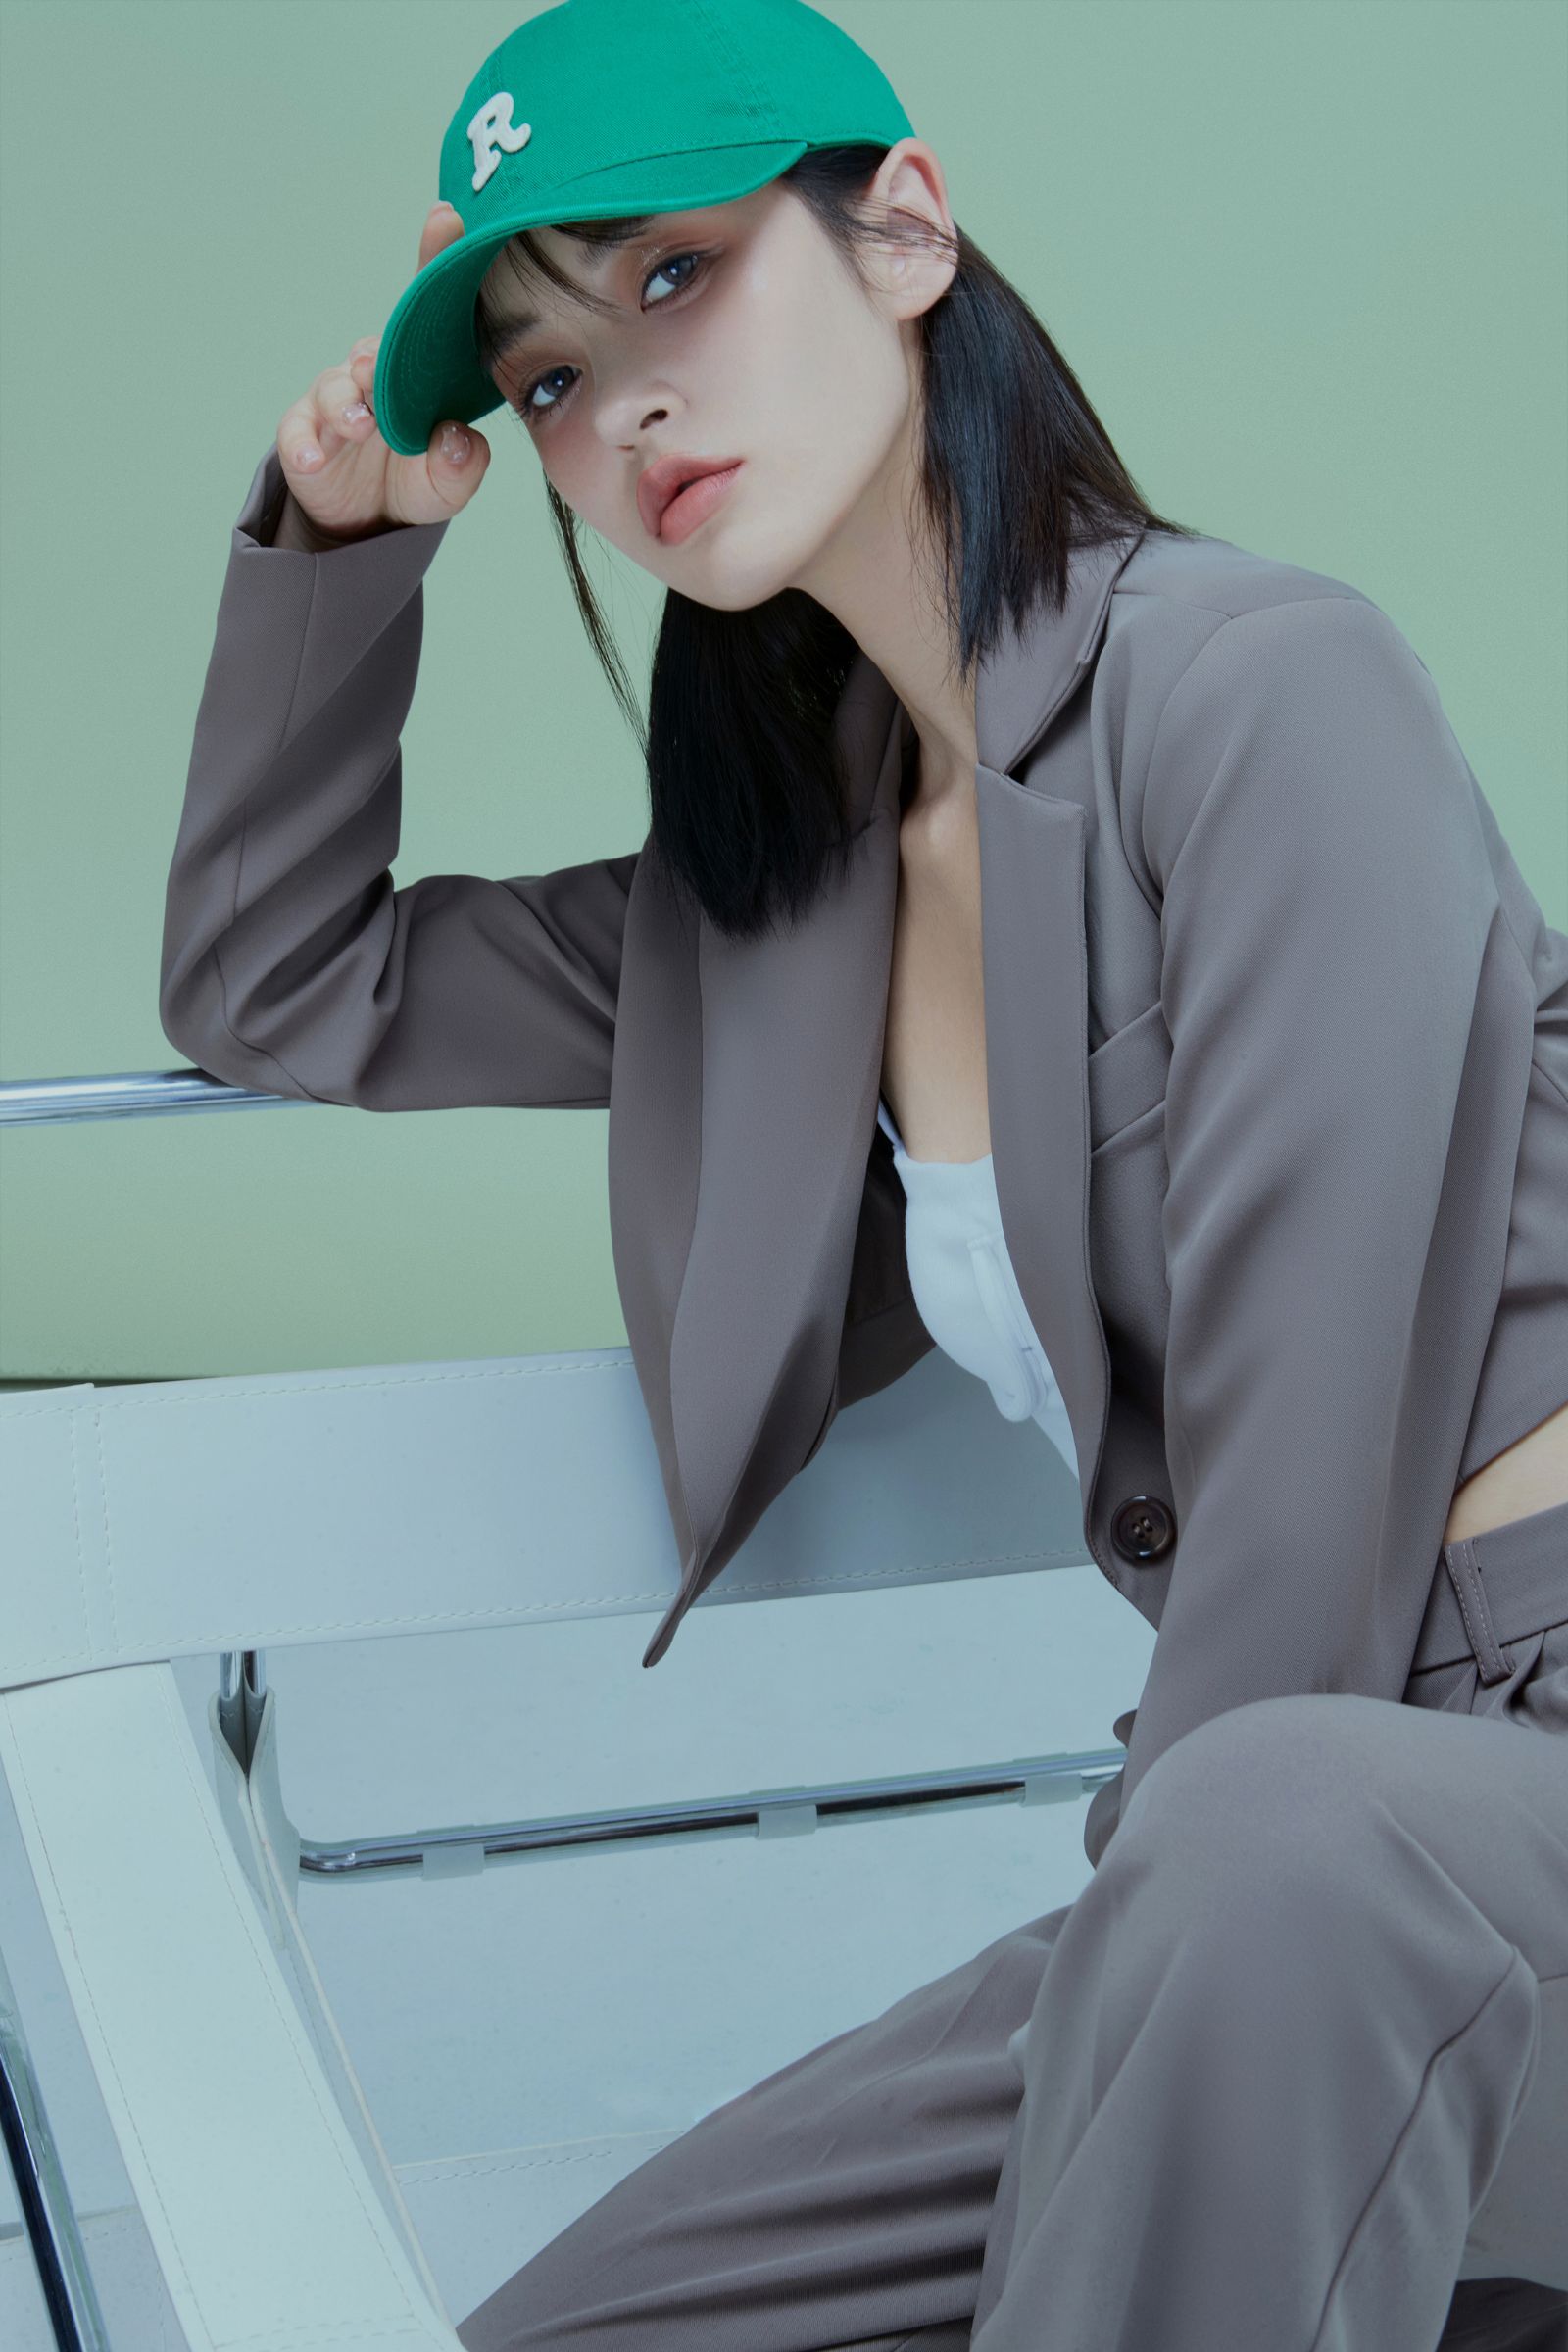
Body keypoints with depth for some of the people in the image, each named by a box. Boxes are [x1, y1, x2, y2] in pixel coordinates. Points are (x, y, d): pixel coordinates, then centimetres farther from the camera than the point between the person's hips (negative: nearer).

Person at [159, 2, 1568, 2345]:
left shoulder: (1261, 683, -12)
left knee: (1273, 1833, -41)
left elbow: (1310, 1464, -17)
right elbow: (269, 985, 25)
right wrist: (337, 525, 13)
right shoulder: (777, 882, 12)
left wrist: (1132, 1972, -10)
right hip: (1253, 1823, 8)